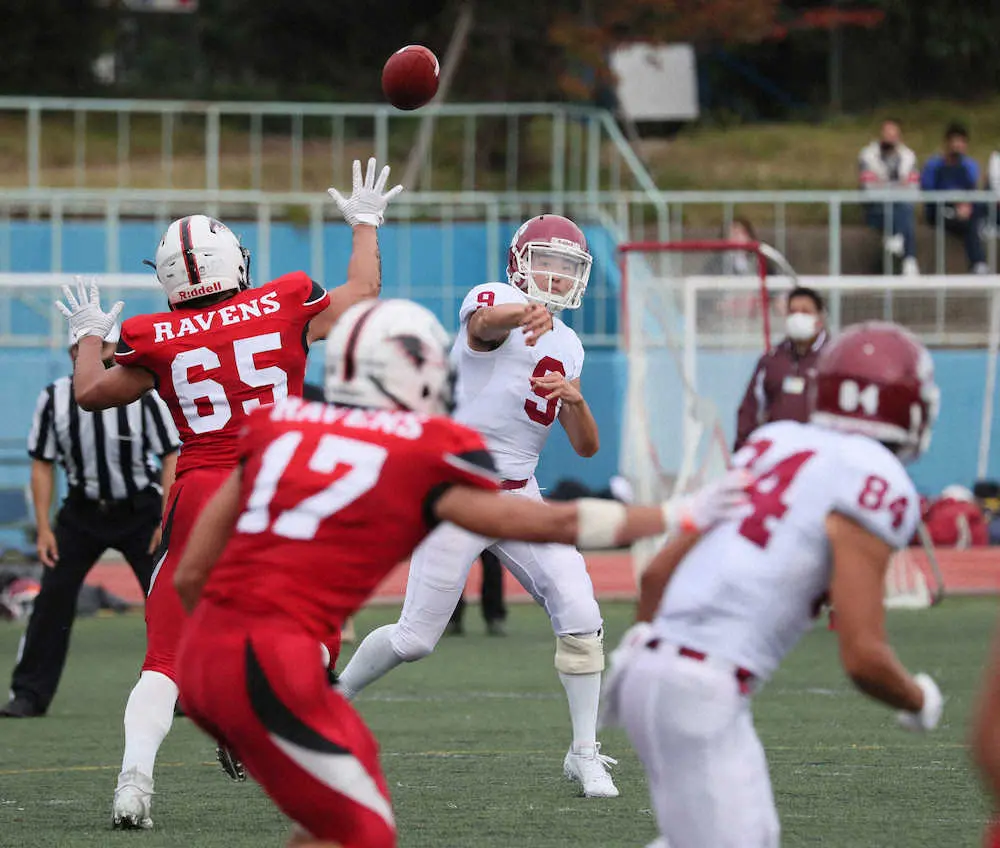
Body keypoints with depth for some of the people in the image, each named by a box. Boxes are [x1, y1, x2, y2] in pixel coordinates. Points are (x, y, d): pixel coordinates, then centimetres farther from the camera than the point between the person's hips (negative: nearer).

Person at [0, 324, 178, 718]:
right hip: (82, 510, 2)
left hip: (139, 511, -2)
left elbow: (170, 457, -8)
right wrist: (43, 528, -5)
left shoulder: (142, 396, -14)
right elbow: (42, 464, 0)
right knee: (53, 597, -4)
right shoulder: (54, 399, -8)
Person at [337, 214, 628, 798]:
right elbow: (485, 322, -37)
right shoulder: (495, 302, -9)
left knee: (581, 617, -8)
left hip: (520, 495, 6)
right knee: (416, 638, -1)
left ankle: (585, 754, 3)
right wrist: (527, 313, -60)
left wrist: (576, 399, -10)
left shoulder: (568, 348, 14)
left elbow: (586, 447, 13)